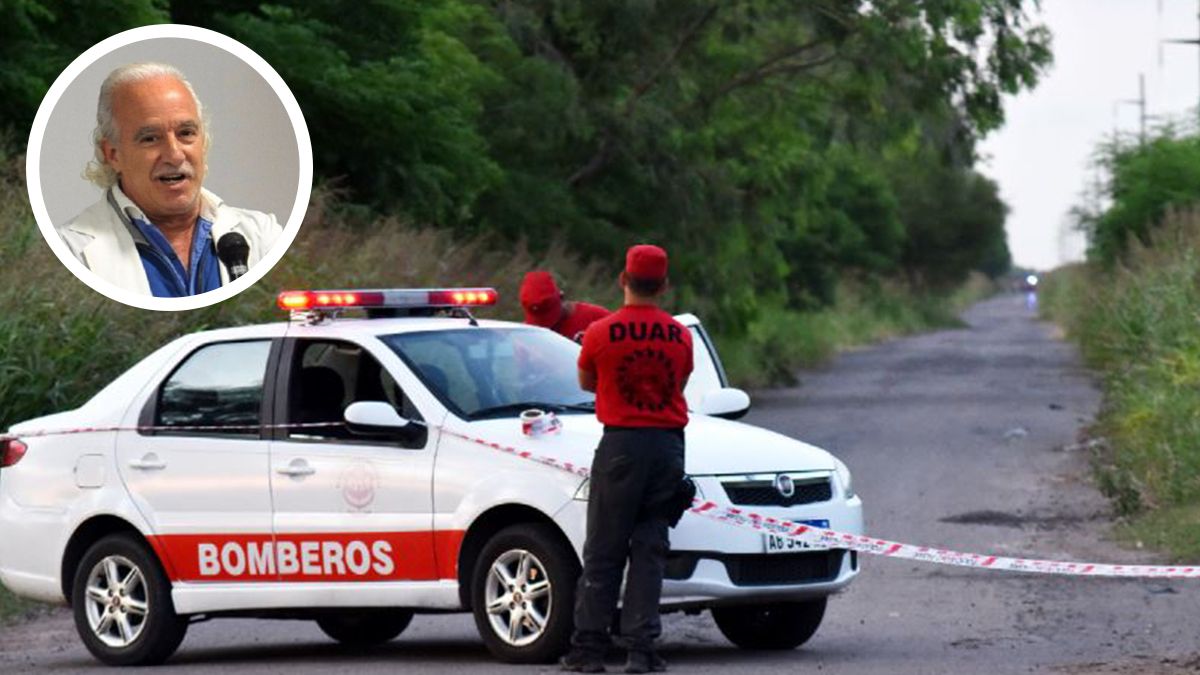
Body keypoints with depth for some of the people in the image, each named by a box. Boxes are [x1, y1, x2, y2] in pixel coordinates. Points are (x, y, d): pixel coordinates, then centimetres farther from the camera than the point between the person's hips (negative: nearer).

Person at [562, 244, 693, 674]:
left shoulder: (601, 333, -6)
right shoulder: (680, 336, 1)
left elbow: (586, 383, 10)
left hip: (621, 444, -2)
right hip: (669, 444, 2)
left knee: (603, 550, 3)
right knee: (649, 549, 5)